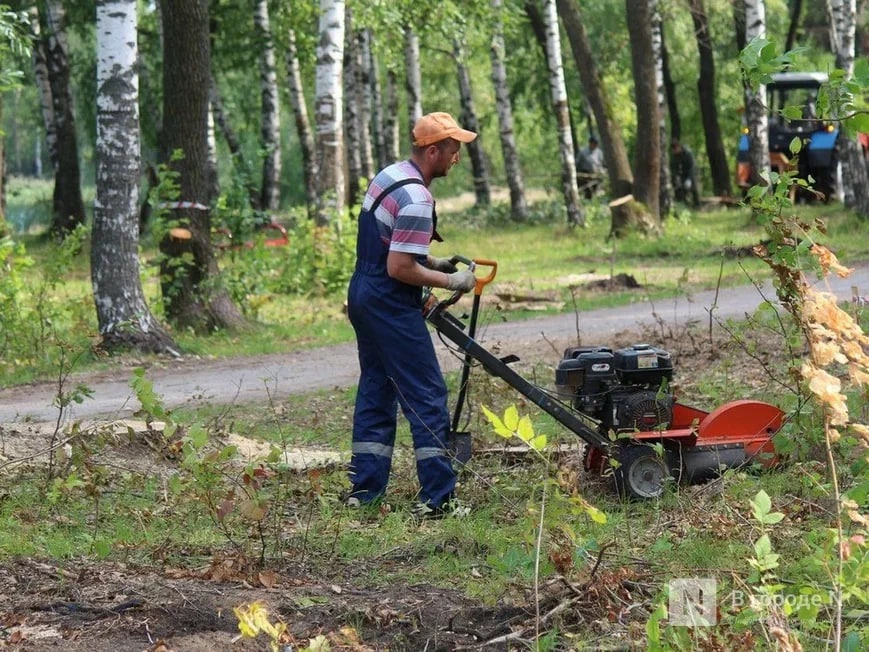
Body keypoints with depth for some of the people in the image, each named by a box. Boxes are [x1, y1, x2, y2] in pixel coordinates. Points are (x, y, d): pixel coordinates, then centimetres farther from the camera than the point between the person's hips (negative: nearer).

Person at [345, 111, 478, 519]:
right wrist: (450, 281, -13)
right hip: (391, 306, -10)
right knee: (426, 398, -6)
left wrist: (433, 263, 15)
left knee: (375, 393, 14)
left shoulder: (387, 176, 10)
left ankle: (364, 490, 16)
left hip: (362, 296, 10)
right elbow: (399, 268, -23)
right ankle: (438, 498, -8)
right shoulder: (416, 201, -21)